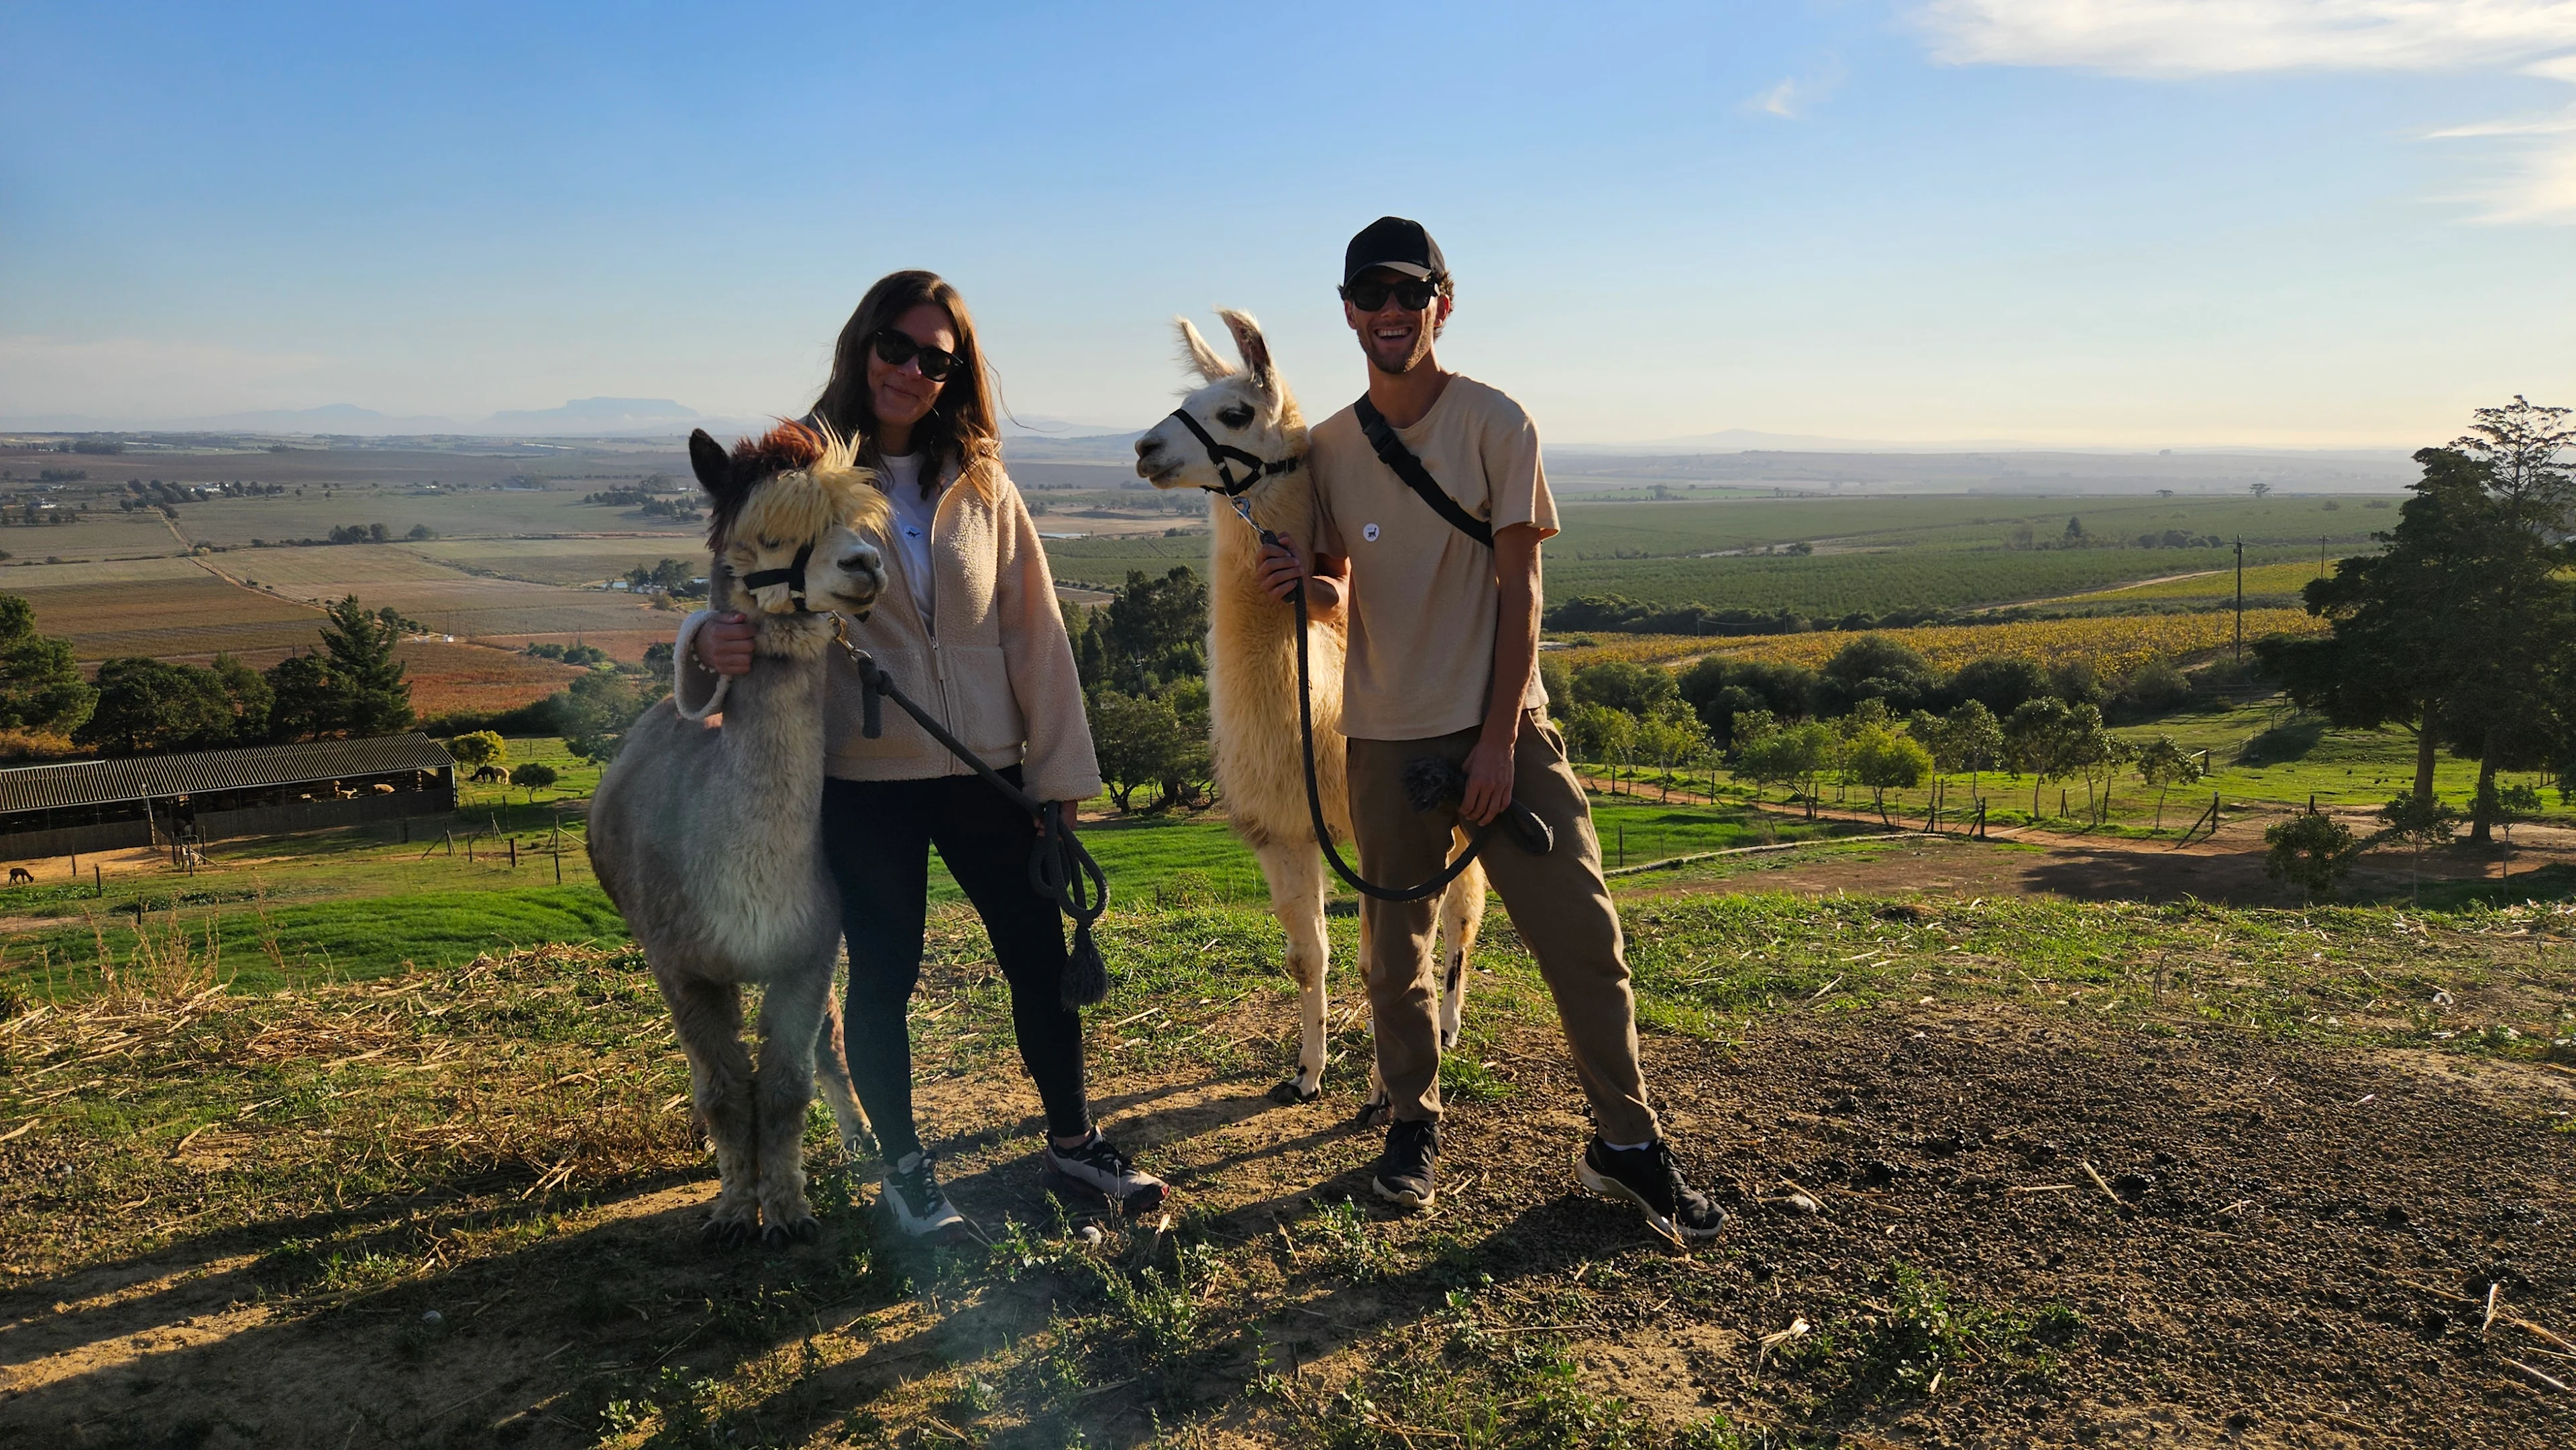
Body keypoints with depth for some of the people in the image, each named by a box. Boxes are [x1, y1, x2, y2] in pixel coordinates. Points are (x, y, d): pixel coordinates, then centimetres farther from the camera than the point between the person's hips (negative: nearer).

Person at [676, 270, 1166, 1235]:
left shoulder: (980, 481, 3)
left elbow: (1033, 632, 3)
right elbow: (746, 597, -3)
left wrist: (1060, 772, 1)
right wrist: (707, 643, -28)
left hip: (983, 771, 3)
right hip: (863, 781, -2)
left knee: (1042, 954, 10)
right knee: (882, 976, 9)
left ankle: (1073, 1144, 29)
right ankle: (904, 1170, 28)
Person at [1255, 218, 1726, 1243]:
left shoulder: (1496, 425, -5)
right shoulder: (1329, 447, 5)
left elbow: (1518, 590, -7)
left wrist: (1499, 739, -12)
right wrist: (1303, 579, -13)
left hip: (1501, 728, -3)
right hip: (1386, 736, 3)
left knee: (1581, 935, -3)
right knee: (1395, 949, 11)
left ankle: (1624, 1142, 13)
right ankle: (1414, 1123, 30)